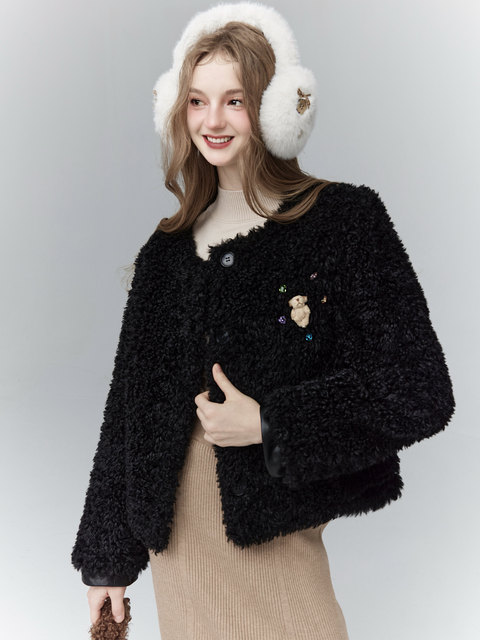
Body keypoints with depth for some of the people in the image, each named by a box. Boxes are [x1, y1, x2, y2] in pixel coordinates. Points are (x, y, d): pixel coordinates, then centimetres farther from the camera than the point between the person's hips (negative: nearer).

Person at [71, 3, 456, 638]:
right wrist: (106, 558, 11)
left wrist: (268, 423, -16)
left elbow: (420, 392, -12)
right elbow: (129, 408, 9)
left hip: (275, 536, -4)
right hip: (175, 535, 4)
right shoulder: (167, 248, 5)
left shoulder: (346, 219, -8)